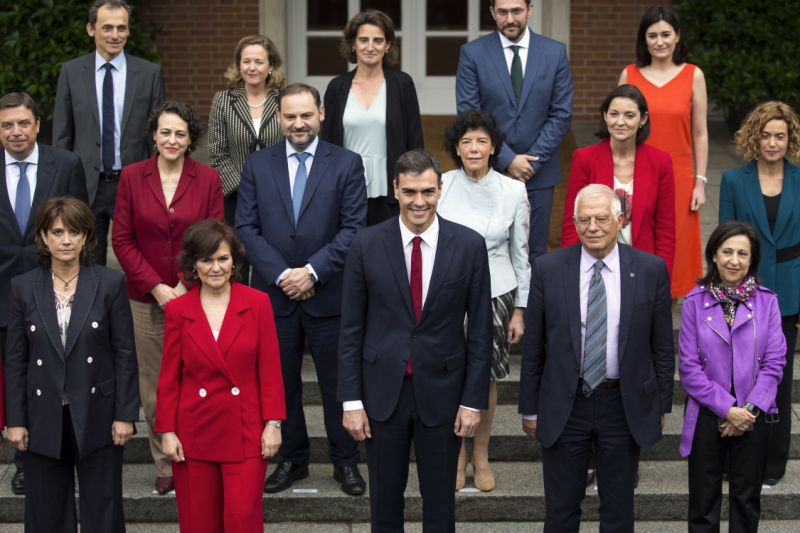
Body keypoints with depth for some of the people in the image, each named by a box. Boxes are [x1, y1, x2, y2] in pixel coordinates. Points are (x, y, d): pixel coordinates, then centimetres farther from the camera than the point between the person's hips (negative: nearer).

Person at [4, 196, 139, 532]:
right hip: (43, 418, 1)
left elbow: (125, 354, -2)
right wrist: (15, 420, 0)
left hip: (96, 415, -1)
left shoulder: (110, 283, -4)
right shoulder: (23, 287, 1)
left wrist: (125, 415, -6)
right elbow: (15, 359, 3)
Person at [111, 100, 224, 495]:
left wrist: (186, 287, -11)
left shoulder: (208, 179, 1)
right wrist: (156, 287, -7)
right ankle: (165, 465, 15)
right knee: (154, 383, 4)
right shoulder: (132, 177, 2)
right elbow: (122, 240, 1)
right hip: (147, 299, 1)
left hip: (195, 296, -1)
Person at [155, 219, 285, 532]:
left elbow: (270, 369, 0)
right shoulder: (177, 310, 1)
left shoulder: (257, 304, -1)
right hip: (194, 433, 1)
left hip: (245, 432, -1)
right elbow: (169, 377, 4)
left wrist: (273, 424, -4)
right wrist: (166, 431, 0)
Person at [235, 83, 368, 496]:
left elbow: (353, 227, -7)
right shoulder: (257, 165, 5)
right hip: (273, 292, 2)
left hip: (328, 293, -2)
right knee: (281, 381, 10)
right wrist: (281, 275, -11)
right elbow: (246, 228, 0)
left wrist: (312, 271, -15)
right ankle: (291, 459, 24)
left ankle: (345, 461, 20)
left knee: (337, 381, 6)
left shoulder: (346, 164, -1)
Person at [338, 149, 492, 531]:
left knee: (440, 500, 11)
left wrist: (474, 400, -3)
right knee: (385, 499, 13)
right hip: (383, 390, 0)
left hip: (442, 391, 0)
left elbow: (480, 330, -2)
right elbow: (351, 330, -2)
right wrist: (351, 401, -4)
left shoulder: (469, 246, -6)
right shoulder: (366, 246, -5)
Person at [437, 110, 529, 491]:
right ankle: (457, 453, 25)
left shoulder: (513, 192, -4)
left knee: (486, 377, 10)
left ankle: (481, 455, 29)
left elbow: (520, 254, 2)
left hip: (495, 294, 0)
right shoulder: (440, 187, -6)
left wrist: (519, 310, 2)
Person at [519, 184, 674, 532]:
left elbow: (662, 346, 2)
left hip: (625, 405, 0)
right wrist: (529, 408, 2)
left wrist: (661, 405, 4)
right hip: (564, 403, 0)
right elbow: (533, 347, 1)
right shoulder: (547, 269, -5)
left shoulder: (651, 270, -5)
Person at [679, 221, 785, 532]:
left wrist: (749, 409, -13)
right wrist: (727, 409, -13)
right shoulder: (695, 303, -4)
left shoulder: (766, 302, -1)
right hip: (707, 416, -1)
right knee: (703, 501, 7)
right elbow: (689, 367, -7)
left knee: (747, 499, 11)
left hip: (753, 417, 1)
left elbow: (774, 363, -4)